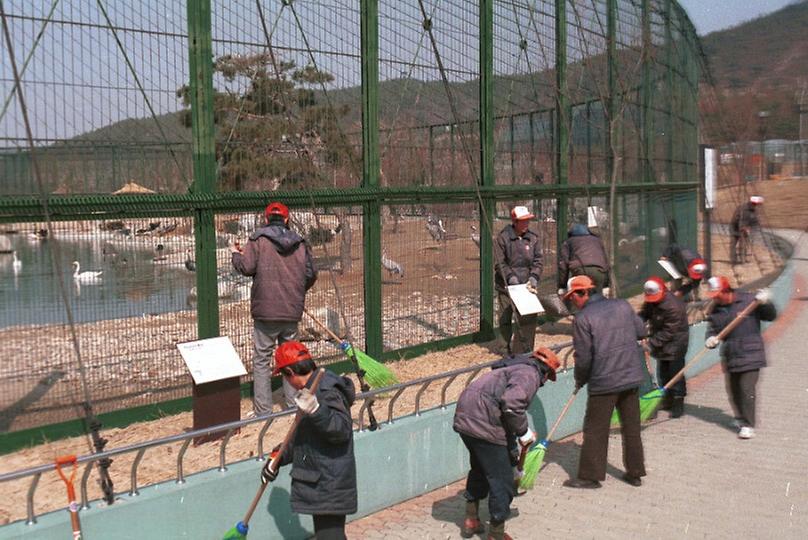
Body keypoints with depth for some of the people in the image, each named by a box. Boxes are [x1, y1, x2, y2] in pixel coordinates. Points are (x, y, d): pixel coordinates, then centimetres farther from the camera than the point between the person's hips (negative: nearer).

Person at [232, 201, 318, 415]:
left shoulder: (258, 239, -5)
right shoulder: (300, 243, 6)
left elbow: (247, 267, -13)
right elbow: (311, 274, 7)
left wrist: (235, 254, 9)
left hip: (265, 311, -4)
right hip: (292, 311, 4)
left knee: (262, 359, 4)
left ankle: (263, 409, 4)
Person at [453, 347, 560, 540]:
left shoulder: (513, 368, 26)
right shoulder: (530, 374, -4)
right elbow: (511, 404, -23)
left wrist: (513, 451, 39)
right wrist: (524, 432, -7)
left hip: (464, 418, 10)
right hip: (484, 424, -10)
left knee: (480, 468, 29)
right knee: (502, 479, 6)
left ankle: (471, 520, 41)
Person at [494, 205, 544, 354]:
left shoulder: (534, 238, 4)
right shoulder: (503, 238, -5)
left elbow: (538, 261, 3)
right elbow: (500, 263, -6)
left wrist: (534, 277, -13)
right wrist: (510, 277, -18)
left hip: (526, 286, 2)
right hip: (506, 286, -1)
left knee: (529, 319, -6)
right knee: (505, 320, 8)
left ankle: (522, 351, 6)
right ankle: (509, 345, 31)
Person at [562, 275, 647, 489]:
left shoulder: (582, 318, -13)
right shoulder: (622, 305, 4)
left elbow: (583, 357, -13)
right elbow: (641, 331, 13)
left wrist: (580, 380, 4)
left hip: (604, 382, -6)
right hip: (632, 376, 6)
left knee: (595, 430, 5)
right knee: (632, 427, 15)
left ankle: (590, 476, 11)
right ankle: (635, 473, 24)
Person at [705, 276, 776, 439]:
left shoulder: (749, 300, -7)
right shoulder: (716, 310, 6)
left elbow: (770, 316, -1)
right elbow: (712, 329, 9)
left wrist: (765, 303, -21)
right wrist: (711, 340, -14)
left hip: (750, 354, -5)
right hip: (730, 356, 5)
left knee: (747, 389, -10)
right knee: (733, 389, 15)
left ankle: (748, 425, -5)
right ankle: (740, 418, 36)